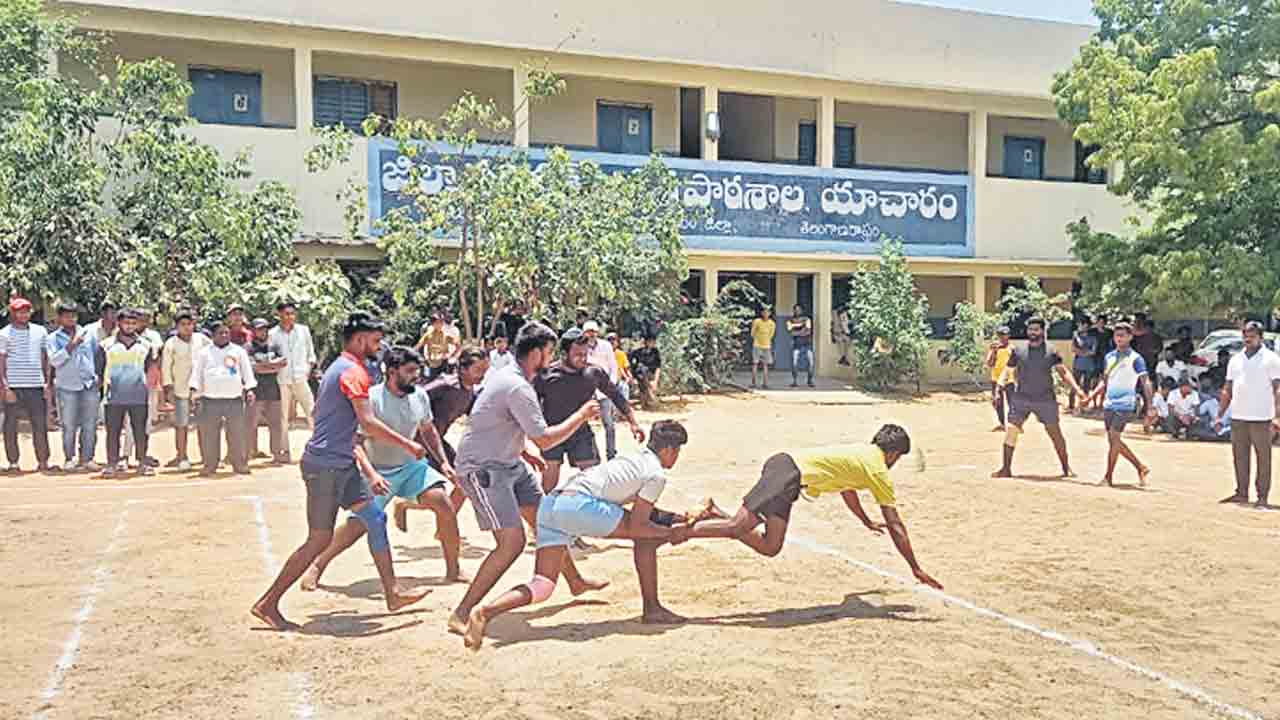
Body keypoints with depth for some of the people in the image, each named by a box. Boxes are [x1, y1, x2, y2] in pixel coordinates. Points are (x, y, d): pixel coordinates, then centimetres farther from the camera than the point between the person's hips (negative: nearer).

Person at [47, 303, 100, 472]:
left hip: (90, 385, 2)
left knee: (90, 425, 2)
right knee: (69, 426, 1)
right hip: (67, 387, -2)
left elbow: (98, 354, 17)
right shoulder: (54, 338, 2)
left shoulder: (88, 333, 10)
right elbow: (54, 360, -11)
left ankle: (87, 458, 10)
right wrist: (71, 345, -19)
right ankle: (69, 459, 12)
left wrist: (98, 374, 10)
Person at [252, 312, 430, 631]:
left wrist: (370, 472, 19)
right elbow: (369, 425, -21)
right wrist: (408, 444, -10)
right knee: (319, 540, -4)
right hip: (326, 465, -10)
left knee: (376, 519, 10)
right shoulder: (354, 371, -12)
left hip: (341, 464, 10)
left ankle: (392, 593, 16)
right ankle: (267, 604, 5)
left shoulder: (339, 369, 19)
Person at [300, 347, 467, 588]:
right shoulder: (372, 399, -21)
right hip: (379, 470, -4)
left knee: (443, 501, -16)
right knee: (357, 525, -12)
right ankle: (317, 567, 13)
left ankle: (453, 570, -2)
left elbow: (428, 431, 14)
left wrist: (444, 461, 7)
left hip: (412, 465, 4)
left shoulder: (420, 397, -3)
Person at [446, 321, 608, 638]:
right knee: (512, 542, -17)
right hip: (482, 469, -11)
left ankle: (575, 581, 37)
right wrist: (582, 415, -13)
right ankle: (462, 614, -10)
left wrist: (523, 451, 17)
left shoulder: (509, 376, 9)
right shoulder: (518, 388, -24)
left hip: (507, 463, 11)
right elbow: (545, 438, -23)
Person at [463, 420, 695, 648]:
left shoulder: (635, 460, 31)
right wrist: (671, 533, 12)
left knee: (543, 585, 2)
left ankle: (485, 612, -18)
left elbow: (640, 510, 42)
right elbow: (635, 526, 0)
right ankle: (652, 609, 11)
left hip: (550, 504, 8)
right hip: (579, 504, -8)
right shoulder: (657, 475, 5)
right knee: (647, 536, 7)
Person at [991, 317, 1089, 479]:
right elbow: (1007, 371, 8)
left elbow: (1063, 372, -4)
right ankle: (1006, 469, 2)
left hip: (1045, 399, -1)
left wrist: (1077, 389, -17)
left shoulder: (1051, 352, 0)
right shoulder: (1018, 351, 3)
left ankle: (1066, 468, 19)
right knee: (1011, 431, -7)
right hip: (1021, 398, 1)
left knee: (1055, 432, 4)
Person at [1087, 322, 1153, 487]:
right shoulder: (1109, 356, 13)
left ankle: (1109, 477, -4)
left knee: (1114, 438, -11)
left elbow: (1146, 382, -10)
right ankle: (1141, 468, 24)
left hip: (1125, 405, -7)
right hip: (1109, 404, 7)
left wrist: (1149, 407, -18)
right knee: (1114, 441, 9)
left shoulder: (1135, 358, -6)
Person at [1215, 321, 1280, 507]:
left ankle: (1262, 496, 4)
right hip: (1238, 418, 5)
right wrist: (1220, 416, 11)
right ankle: (1242, 493, 16)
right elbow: (1227, 390, 16)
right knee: (1239, 457, 8)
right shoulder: (1236, 359, 14)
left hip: (1261, 418, -5)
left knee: (1263, 458, 0)